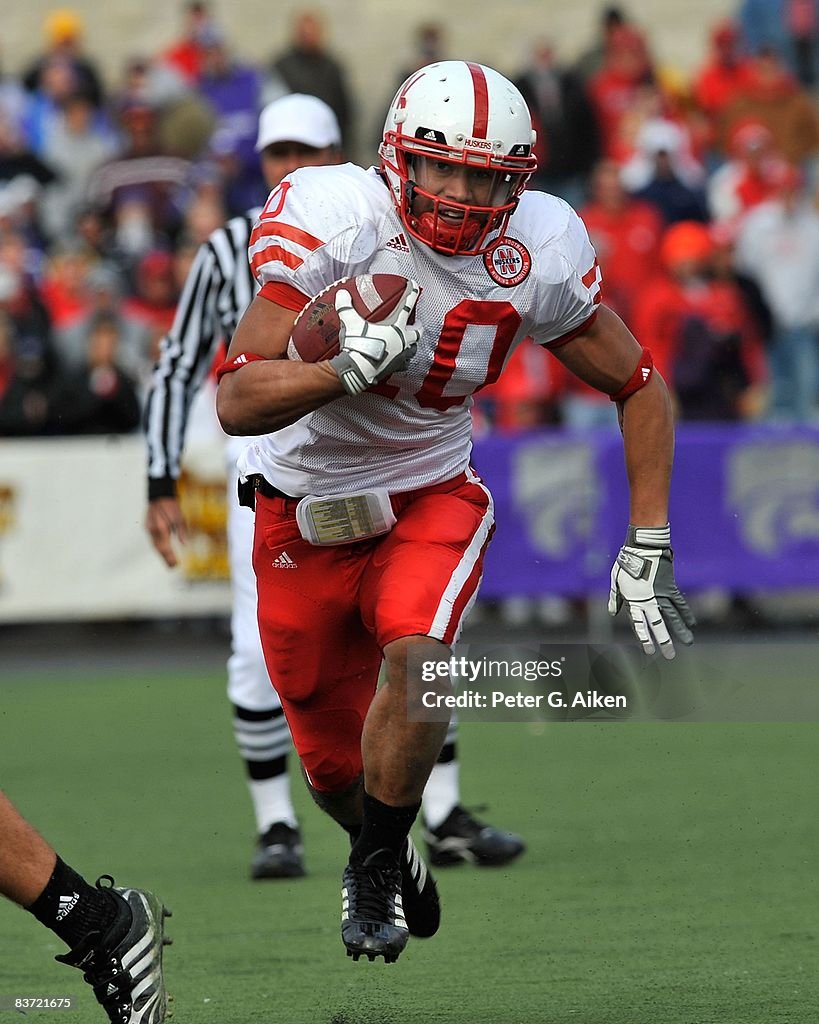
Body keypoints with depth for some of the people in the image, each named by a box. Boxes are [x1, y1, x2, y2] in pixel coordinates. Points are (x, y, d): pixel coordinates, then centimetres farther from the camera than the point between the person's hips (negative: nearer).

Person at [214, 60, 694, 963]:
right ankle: (377, 849, 44)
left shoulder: (535, 256, -16)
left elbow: (639, 389, -1)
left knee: (416, 657, -30)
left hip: (430, 499, 1)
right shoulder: (337, 225, -25)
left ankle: (379, 866, -6)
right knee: (334, 766, 8)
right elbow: (237, 403, -29)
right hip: (304, 514, -1)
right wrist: (348, 368, -47)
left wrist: (647, 552, -6)